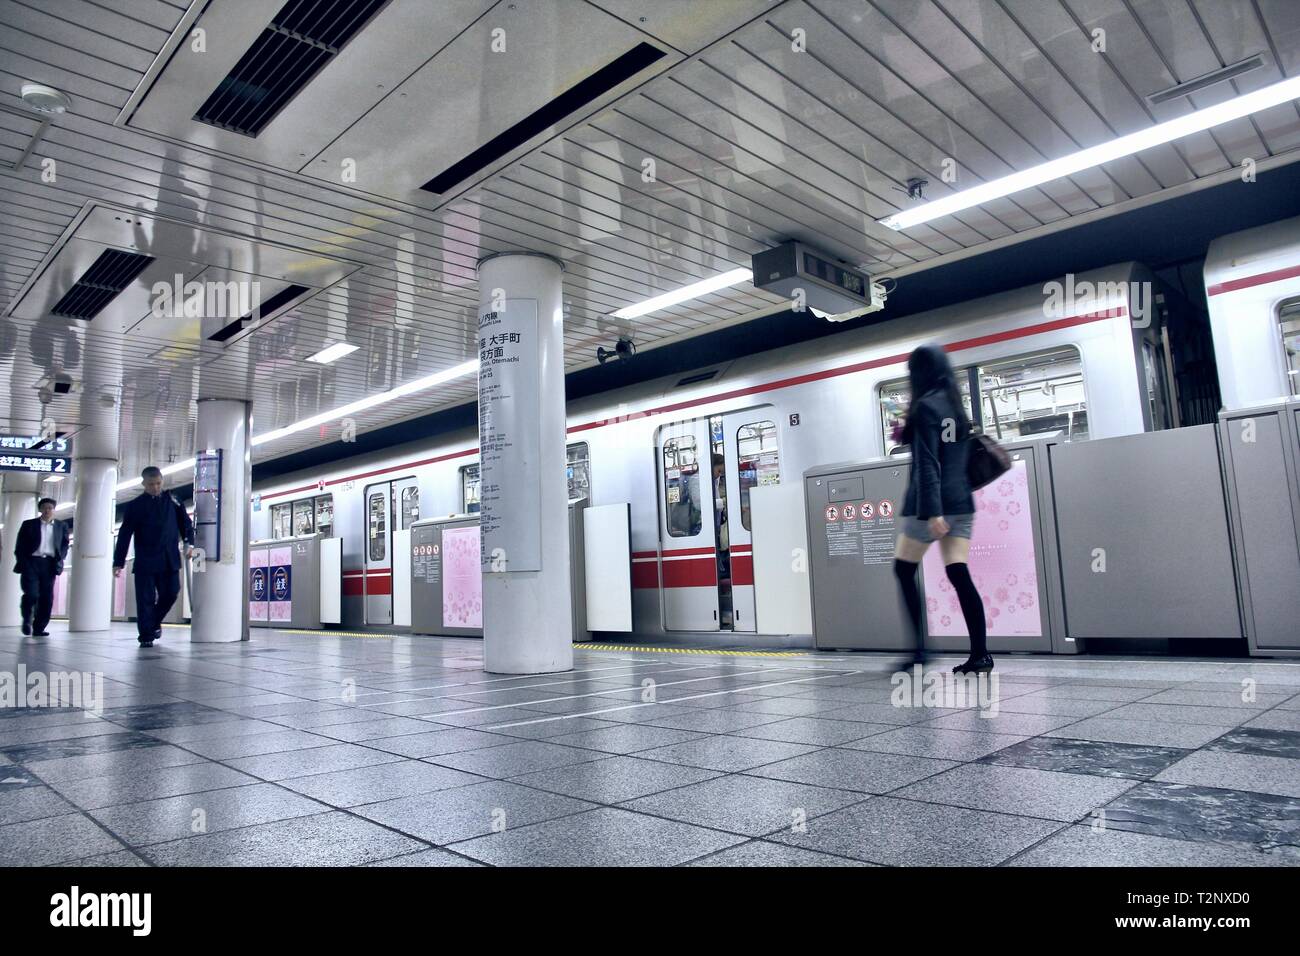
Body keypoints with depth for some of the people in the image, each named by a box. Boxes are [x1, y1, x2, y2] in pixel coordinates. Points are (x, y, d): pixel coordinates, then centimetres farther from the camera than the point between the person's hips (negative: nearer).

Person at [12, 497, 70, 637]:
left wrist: (60, 559, -3)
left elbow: (65, 545, 13)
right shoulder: (29, 524, 10)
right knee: (31, 594, -13)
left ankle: (39, 628, 3)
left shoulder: (61, 525, 14)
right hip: (31, 562, -1)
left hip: (49, 564, 1)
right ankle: (27, 620, 13)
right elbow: (19, 546, 7)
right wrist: (22, 562, -4)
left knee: (46, 597, -3)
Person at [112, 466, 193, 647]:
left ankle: (154, 623, 28)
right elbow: (125, 535, 1)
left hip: (169, 560, 2)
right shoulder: (134, 506, 3)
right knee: (145, 599, -1)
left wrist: (188, 542, 2)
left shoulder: (171, 501, 10)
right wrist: (118, 562, -3)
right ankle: (146, 636, 7)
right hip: (145, 561, -2)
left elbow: (184, 521, 15)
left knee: (170, 593, 2)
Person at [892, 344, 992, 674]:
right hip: (961, 502, 7)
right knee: (959, 575, 4)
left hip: (933, 504, -7)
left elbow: (928, 463, -17)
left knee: (904, 570, 6)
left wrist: (932, 511, -21)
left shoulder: (926, 406, -9)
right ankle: (980, 654, 0)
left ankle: (918, 647, 4)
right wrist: (907, 433, 20)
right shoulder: (956, 404, 15)